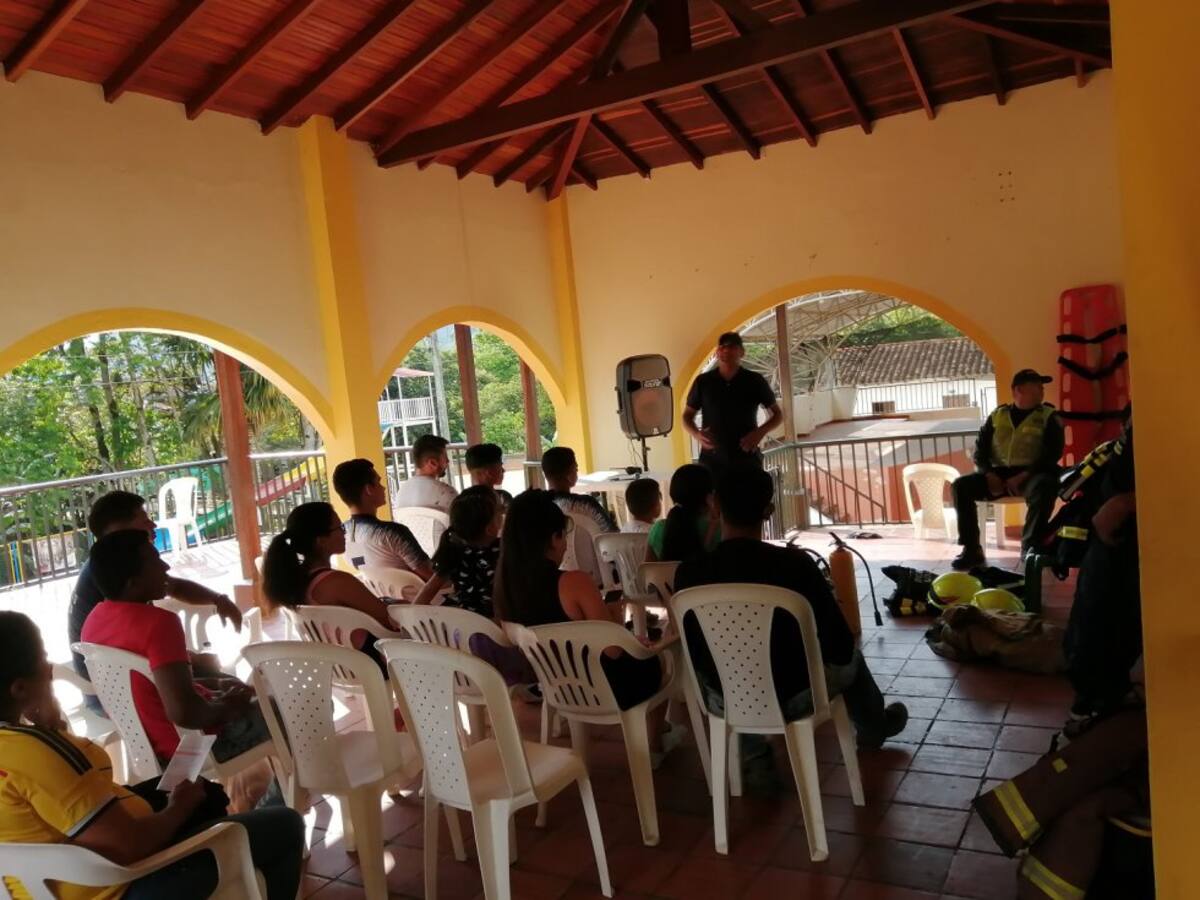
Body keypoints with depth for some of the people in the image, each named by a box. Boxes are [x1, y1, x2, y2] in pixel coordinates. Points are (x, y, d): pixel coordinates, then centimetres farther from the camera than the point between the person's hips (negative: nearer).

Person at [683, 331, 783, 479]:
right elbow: (687, 415, 13)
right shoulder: (703, 382, 3)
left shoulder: (755, 381, 2)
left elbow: (778, 414, 11)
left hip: (747, 460, 0)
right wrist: (697, 434, -9)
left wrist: (760, 432, -9)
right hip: (712, 461, 0)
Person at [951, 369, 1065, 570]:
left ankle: (1030, 546, -27)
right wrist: (989, 475, -10)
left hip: (1031, 474, -3)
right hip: (998, 473, 3)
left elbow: (1053, 454, -7)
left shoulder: (1048, 417, 5)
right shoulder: (997, 415, 12)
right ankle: (972, 549, -18)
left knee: (1044, 486, -38)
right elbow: (980, 450, 10)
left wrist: (1023, 476, -19)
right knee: (961, 485, -21)